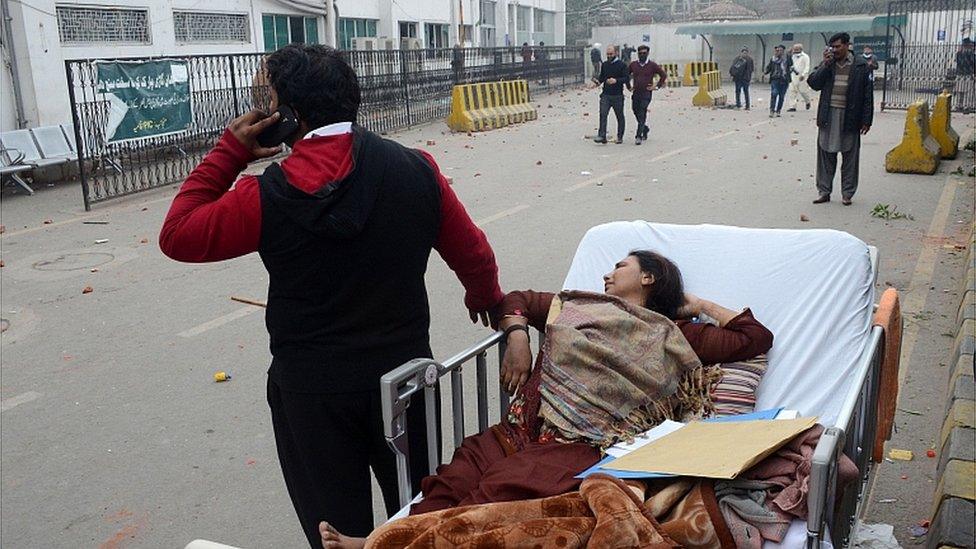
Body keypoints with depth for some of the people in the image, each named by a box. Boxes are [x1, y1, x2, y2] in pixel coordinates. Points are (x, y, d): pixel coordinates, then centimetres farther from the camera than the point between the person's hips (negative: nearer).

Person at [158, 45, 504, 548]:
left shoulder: (269, 197, -18)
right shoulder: (416, 170, -9)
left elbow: (177, 236, -6)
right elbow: (472, 253, 0)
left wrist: (228, 151, -3)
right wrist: (486, 298, 22)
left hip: (311, 388, -3)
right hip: (405, 370, 3)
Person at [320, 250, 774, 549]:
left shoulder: (673, 337, 20)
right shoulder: (576, 307, 29)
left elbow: (754, 339, 21)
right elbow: (516, 301, 37)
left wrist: (698, 305, 27)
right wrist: (517, 336, 17)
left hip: (579, 448, -4)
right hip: (521, 431, 4)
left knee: (489, 498, -31)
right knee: (451, 482, -26)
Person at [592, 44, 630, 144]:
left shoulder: (621, 65, -4)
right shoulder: (604, 65, 12)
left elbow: (627, 78, -10)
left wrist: (616, 80, -25)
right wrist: (598, 80, 0)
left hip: (617, 95, -3)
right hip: (605, 95, 3)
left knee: (620, 116, 7)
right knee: (603, 114, -13)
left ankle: (620, 137, 19)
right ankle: (602, 136, -15)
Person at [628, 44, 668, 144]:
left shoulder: (652, 65, -1)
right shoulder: (633, 64, 7)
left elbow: (664, 75, 4)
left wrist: (657, 86, 0)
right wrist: (629, 85, 11)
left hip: (646, 94, -4)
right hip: (636, 93, 4)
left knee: (642, 114, -12)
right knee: (636, 113, 9)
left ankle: (639, 136, -13)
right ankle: (645, 128, 35)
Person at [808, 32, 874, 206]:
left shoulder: (860, 66, -1)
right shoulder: (827, 63, 9)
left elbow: (868, 95, -1)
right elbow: (814, 83, -1)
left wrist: (866, 120, -6)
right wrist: (825, 64, -10)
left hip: (850, 117, -3)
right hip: (828, 116, 3)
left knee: (850, 157, 4)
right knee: (825, 155, 6)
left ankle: (847, 193, 13)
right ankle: (824, 191, 14)